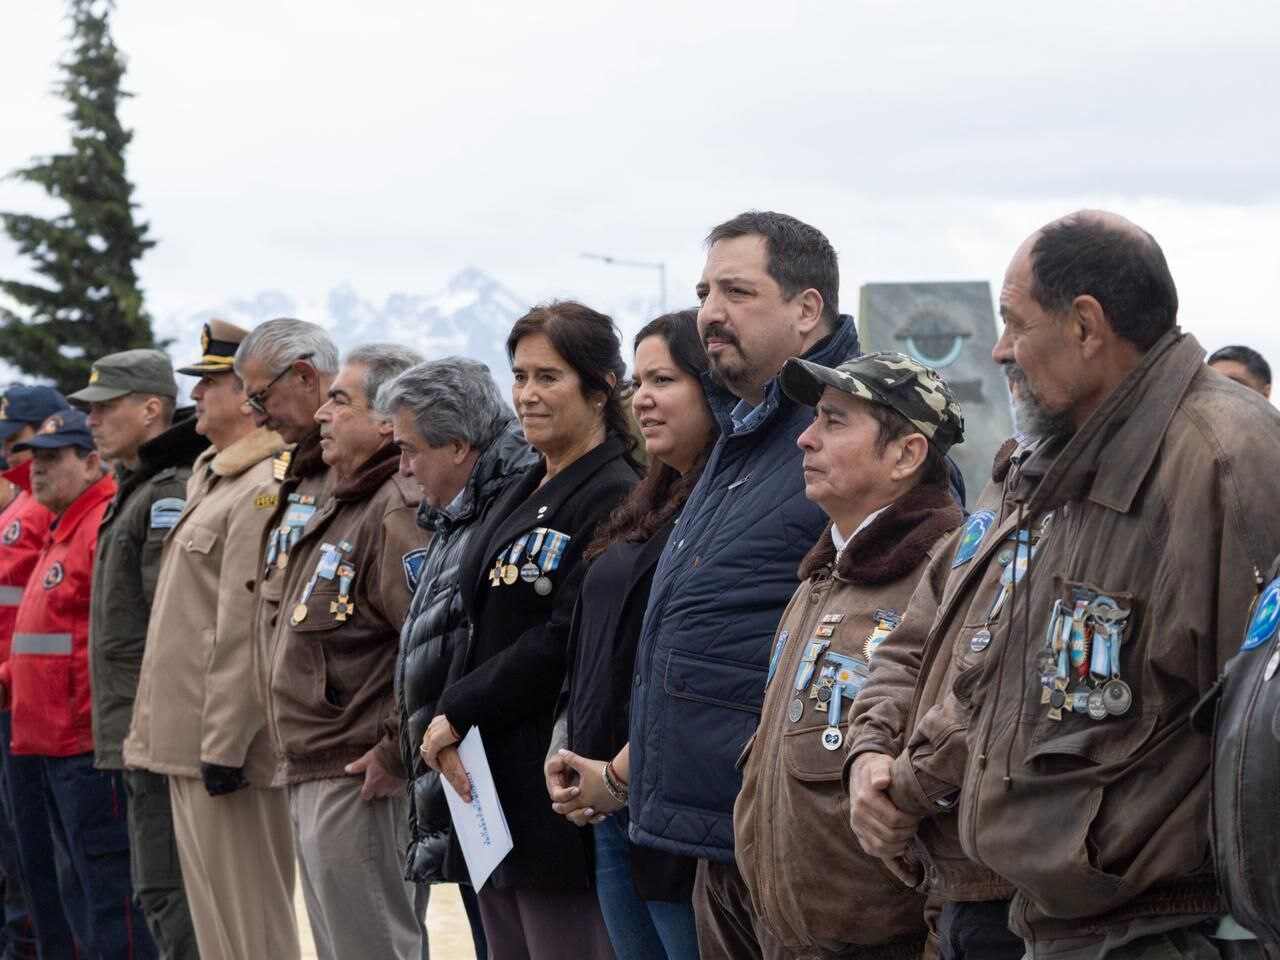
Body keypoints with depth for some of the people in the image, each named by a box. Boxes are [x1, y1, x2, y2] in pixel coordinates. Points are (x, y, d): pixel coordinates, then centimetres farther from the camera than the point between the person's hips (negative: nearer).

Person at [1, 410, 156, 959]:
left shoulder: (107, 527, -13)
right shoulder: (61, 532, 19)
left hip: (90, 748, -10)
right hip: (51, 744, 10)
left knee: (110, 895, -7)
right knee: (78, 893, 16)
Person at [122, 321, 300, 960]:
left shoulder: (265, 492, -16)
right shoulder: (214, 481, 17)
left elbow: (245, 632, -21)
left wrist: (223, 746, -23)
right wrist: (151, 734, 21)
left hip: (226, 750, -10)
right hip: (189, 741, 10)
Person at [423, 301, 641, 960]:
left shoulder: (614, 498, -12)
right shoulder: (522, 496, 17)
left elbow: (566, 642, -18)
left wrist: (458, 712, -12)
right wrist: (451, 726, 3)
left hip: (558, 783, -9)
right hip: (492, 781, 9)